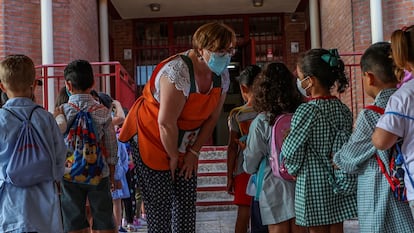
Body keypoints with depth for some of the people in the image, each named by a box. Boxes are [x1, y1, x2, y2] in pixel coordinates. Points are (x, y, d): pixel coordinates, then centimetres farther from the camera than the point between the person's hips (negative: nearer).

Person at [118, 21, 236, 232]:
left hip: (182, 145, 7)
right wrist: (173, 157, -14)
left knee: (186, 207, 7)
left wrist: (193, 152, -1)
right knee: (160, 209, -3)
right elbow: (166, 123, -26)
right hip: (153, 142, -7)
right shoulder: (178, 72, -28)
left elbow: (212, 118, 2)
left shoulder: (222, 76, -4)